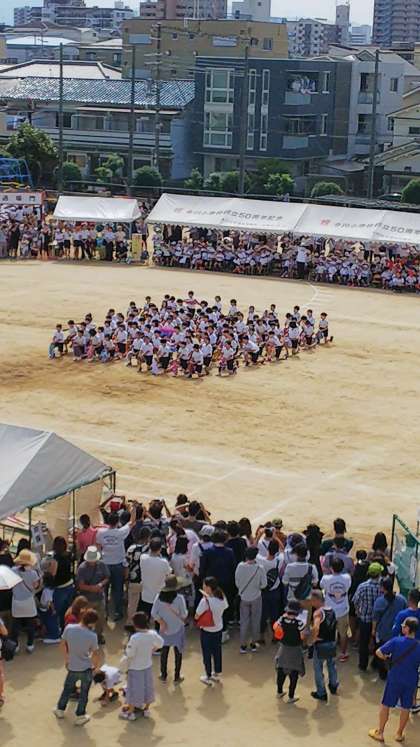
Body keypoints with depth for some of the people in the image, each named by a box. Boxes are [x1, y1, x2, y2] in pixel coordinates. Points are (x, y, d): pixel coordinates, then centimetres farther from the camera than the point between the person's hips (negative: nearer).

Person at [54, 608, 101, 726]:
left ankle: (60, 710, 41)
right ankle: (80, 717, 25)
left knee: (67, 689, 26)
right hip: (86, 669, -3)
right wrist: (96, 666, 7)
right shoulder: (92, 636, -24)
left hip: (72, 667, 3)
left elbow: (64, 645, 0)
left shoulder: (68, 628, -15)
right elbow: (95, 653, -13)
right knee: (84, 693, 16)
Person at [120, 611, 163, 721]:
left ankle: (130, 712, 25)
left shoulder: (135, 638, -31)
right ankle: (146, 709, 37)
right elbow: (160, 644, 5)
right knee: (147, 687, 21)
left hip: (135, 668, -5)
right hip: (148, 666, 5)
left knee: (134, 689, 11)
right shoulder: (153, 634, -13)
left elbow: (129, 654, -25)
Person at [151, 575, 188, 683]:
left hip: (164, 629, 3)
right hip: (177, 629, -3)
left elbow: (154, 613, -11)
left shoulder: (159, 597, -12)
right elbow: (184, 615, -17)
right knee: (178, 652, 12)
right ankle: (177, 677, 19)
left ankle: (163, 676, 28)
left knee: (164, 651, 18)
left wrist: (162, 622, -7)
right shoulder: (179, 598, -22)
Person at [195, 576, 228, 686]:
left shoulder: (205, 601, -28)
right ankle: (217, 674, 36)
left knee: (207, 654, 11)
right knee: (217, 651, 22)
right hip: (218, 629, 5)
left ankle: (208, 678, 23)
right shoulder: (222, 598, -11)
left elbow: (197, 616, -22)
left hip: (206, 631, -5)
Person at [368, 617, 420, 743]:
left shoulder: (396, 641, -18)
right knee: (405, 708, 18)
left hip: (394, 679, -2)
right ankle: (399, 734, 31)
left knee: (385, 705, 14)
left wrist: (387, 658, 1)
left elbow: (379, 652, -18)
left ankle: (380, 733, 24)